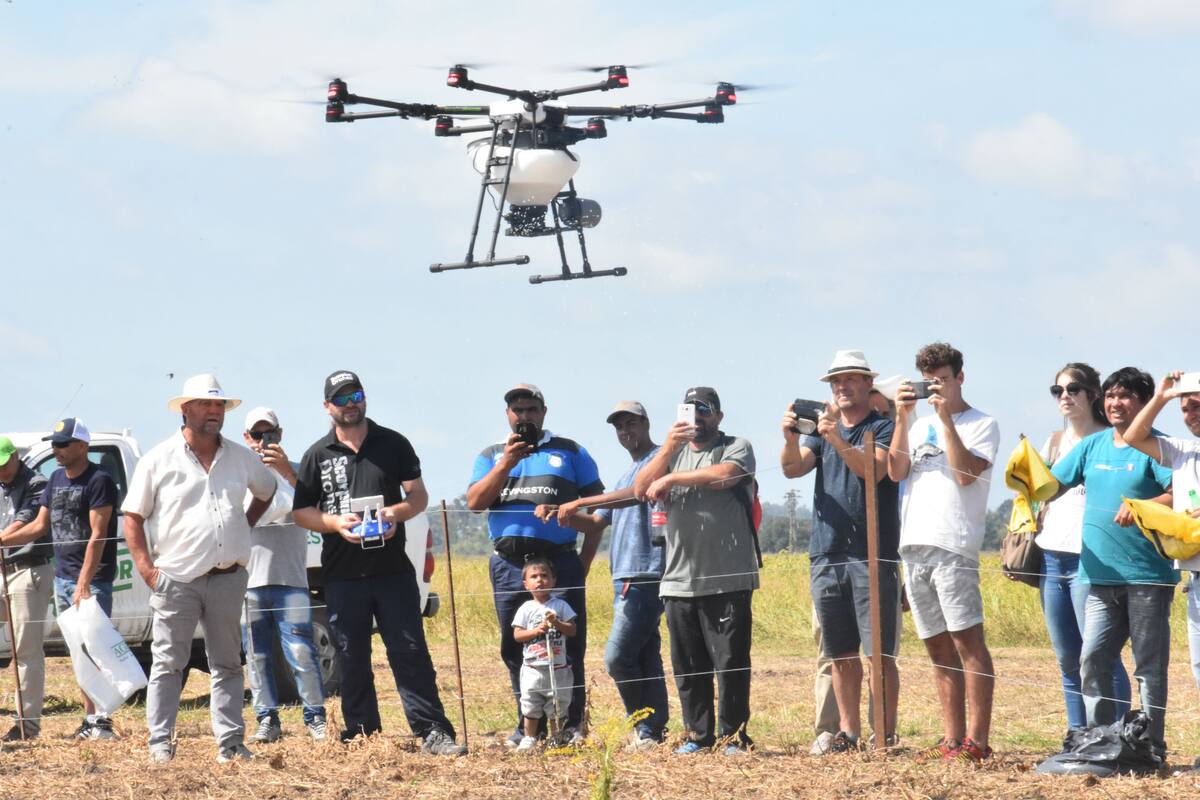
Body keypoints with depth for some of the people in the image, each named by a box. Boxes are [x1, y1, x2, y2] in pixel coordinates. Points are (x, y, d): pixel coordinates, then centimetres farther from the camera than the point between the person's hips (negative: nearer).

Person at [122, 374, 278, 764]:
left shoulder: (240, 458, 9)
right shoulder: (159, 460, -1)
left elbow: (266, 491, 29)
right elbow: (133, 517, 1)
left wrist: (244, 526, 14)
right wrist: (146, 569, -8)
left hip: (228, 580, 3)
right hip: (176, 580, -3)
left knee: (227, 665, 7)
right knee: (168, 665, -1)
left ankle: (230, 743, 11)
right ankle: (160, 743, 2)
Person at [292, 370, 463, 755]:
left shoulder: (393, 444, 8)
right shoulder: (318, 455, 8)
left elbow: (419, 495, 10)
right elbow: (301, 511, 8)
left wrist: (398, 512, -12)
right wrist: (335, 523, -11)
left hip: (393, 568, -1)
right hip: (342, 575, 1)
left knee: (410, 651, -4)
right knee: (352, 660, 4)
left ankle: (433, 732, -6)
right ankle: (361, 735, 11)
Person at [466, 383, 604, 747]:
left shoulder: (570, 453, 11)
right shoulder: (491, 456, 15)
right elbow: (475, 502, 0)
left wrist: (584, 561, 1)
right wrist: (506, 464, -12)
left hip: (560, 561, -2)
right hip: (509, 564, 2)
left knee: (568, 648, -5)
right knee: (515, 649, 3)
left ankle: (571, 725, -2)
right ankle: (529, 726, 10)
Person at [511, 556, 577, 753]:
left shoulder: (560, 605, 2)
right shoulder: (526, 609, 2)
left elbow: (572, 630, -1)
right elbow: (517, 634, -3)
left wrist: (557, 623, -18)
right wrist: (536, 631, -18)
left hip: (558, 668, 0)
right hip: (532, 668, 0)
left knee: (558, 707, 5)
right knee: (530, 707, 4)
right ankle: (529, 738, 17)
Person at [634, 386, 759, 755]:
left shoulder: (736, 448, 4)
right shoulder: (674, 452, 18)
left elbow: (724, 475, -18)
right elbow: (640, 490, 4)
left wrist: (670, 478, -9)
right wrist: (668, 448, -8)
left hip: (727, 581, -5)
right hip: (679, 581, 5)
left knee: (731, 662, -5)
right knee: (687, 666, 6)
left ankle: (733, 735, 1)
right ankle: (698, 735, 14)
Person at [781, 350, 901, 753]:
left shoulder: (884, 428, 2)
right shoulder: (822, 427, 17)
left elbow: (874, 470, -16)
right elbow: (792, 468, 2)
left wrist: (838, 441, -29)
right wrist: (791, 438, -18)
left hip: (873, 556, -5)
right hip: (827, 554, 5)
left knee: (880, 652, -6)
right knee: (840, 653, 7)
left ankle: (885, 733, -4)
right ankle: (847, 731, 12)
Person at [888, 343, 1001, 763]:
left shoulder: (981, 425, 3)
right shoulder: (919, 426, 22)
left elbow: (966, 473, -12)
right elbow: (896, 472, 8)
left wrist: (946, 418, -10)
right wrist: (902, 417, 0)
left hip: (953, 546, -7)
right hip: (914, 546, 7)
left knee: (967, 641, -11)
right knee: (939, 648, 8)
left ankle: (977, 741, -14)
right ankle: (952, 739, 10)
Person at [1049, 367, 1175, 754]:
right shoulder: (1092, 446, 15)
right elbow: (1052, 487, 18)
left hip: (1147, 577, -5)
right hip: (1100, 576, 5)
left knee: (1149, 665, 1)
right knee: (1092, 661, 2)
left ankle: (1152, 747, 5)